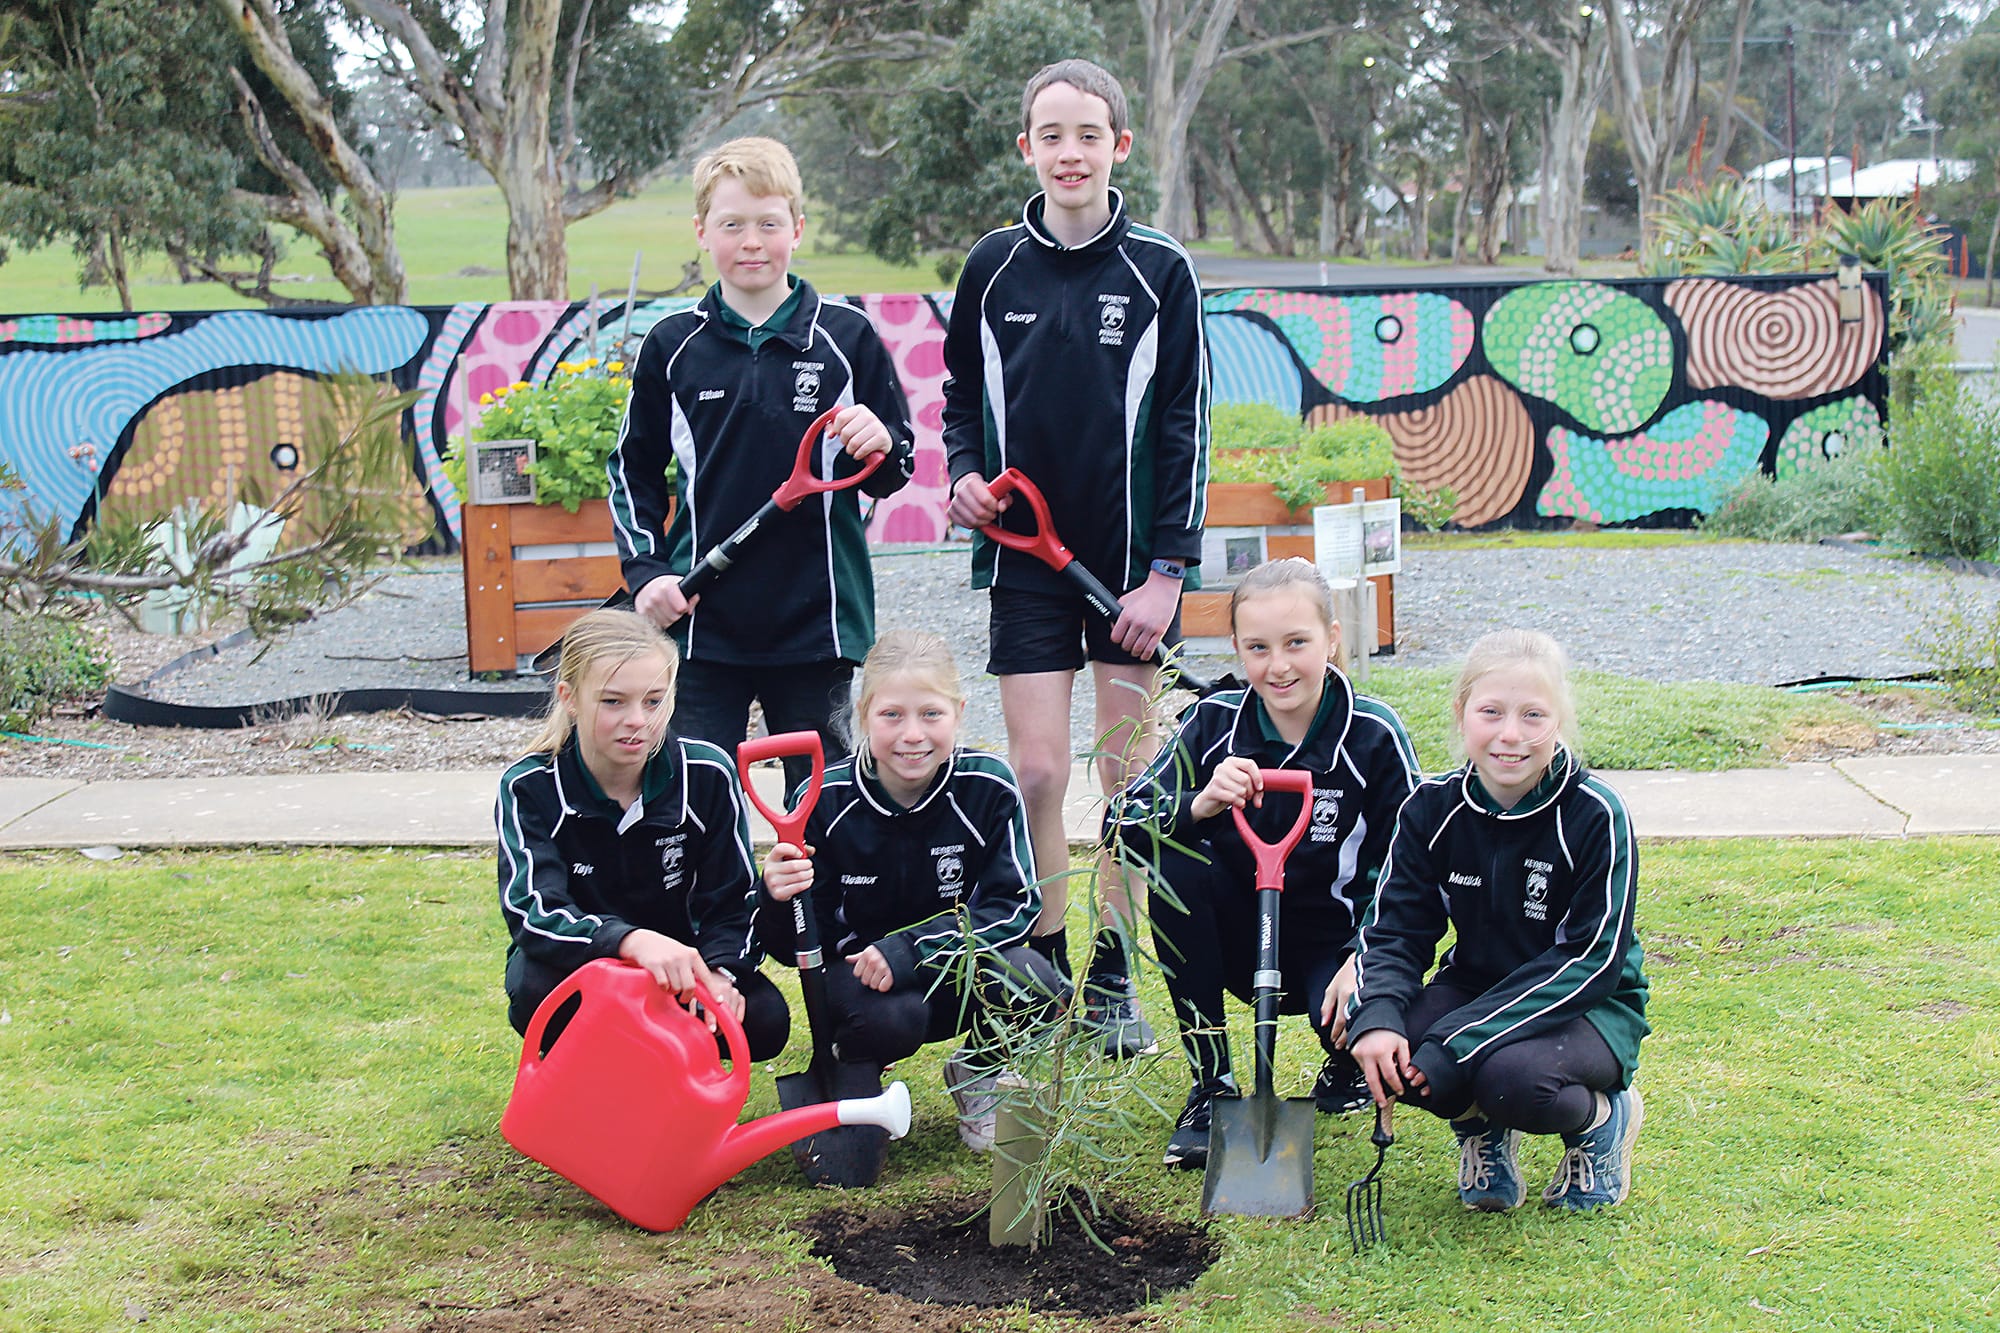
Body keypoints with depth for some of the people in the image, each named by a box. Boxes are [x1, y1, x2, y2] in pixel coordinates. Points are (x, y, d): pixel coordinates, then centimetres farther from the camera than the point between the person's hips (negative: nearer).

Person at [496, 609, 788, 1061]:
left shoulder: (707, 775, -12)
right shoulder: (530, 789, -17)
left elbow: (733, 903, -9)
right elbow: (533, 914, -31)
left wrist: (718, 972, -32)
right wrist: (632, 940, -50)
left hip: (676, 970, 2)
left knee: (766, 1021, -25)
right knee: (538, 989, -36)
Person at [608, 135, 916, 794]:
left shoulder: (847, 338, 2)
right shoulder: (672, 346, 5)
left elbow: (897, 471, 7)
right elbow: (633, 470, 14)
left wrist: (879, 445, -15)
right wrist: (644, 570, 1)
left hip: (816, 619, 0)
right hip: (701, 621, 1)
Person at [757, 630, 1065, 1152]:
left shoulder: (989, 787, -14)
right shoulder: (826, 801, -14)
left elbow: (1015, 907, -15)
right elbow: (801, 946, -9)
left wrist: (910, 951, -29)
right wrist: (782, 903, -34)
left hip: (962, 972, 1)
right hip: (863, 971, -1)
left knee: (1035, 986, -30)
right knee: (889, 1018, -35)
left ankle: (977, 1073, 6)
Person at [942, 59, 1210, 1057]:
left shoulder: (1159, 271, -3)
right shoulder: (994, 268, 3)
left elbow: (1184, 425, -3)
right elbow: (961, 396, 16)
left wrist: (1167, 570, -9)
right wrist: (965, 475, -5)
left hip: (1129, 559, -1)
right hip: (1025, 556, 1)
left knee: (1126, 773, 5)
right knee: (1036, 776, 0)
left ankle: (1113, 979, 18)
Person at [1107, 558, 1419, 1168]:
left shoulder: (1374, 734, -11)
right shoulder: (1214, 722, -7)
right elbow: (1121, 818, -12)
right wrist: (1200, 804, -31)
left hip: (1330, 944, -2)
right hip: (1240, 939, 2)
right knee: (1173, 857, -26)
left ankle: (1347, 1062, 11)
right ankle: (1212, 1086, -15)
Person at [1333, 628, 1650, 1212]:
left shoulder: (1594, 815, -19)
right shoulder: (1434, 807, -7)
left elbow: (1592, 960, -22)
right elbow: (1395, 929, -5)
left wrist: (1453, 1044, -29)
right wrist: (1377, 1018, -30)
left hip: (1589, 1006, -3)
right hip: (1474, 986, 4)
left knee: (1514, 1077, -36)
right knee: (1375, 1041, -27)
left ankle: (1602, 1117, 1)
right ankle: (1479, 1123, 6)